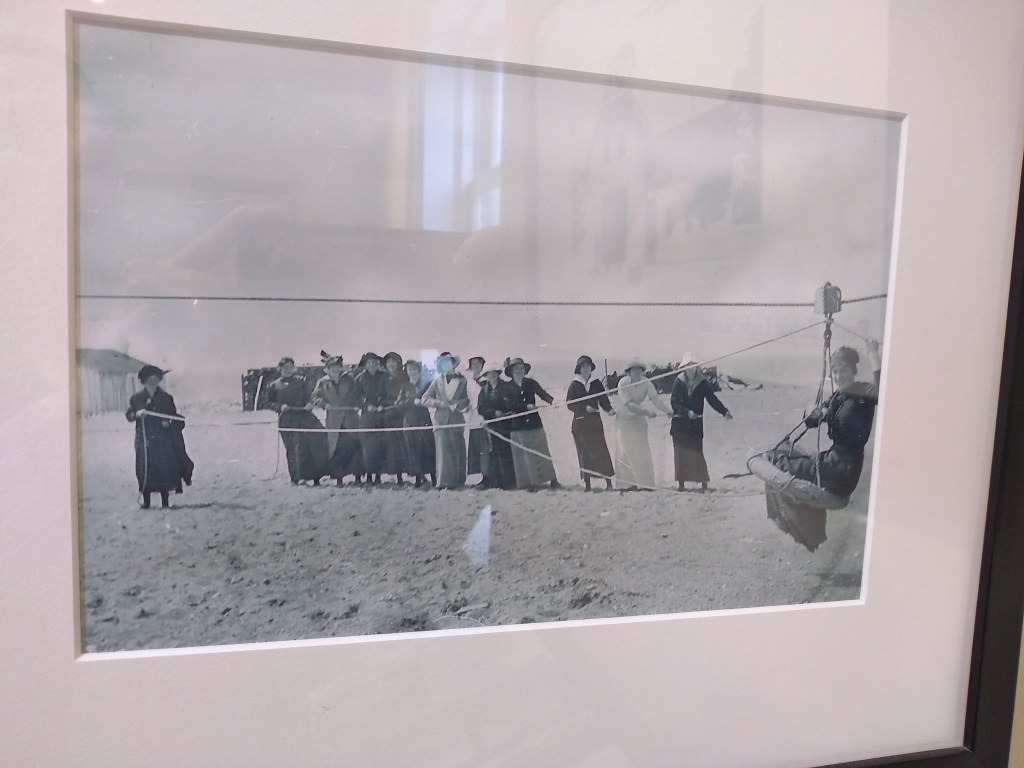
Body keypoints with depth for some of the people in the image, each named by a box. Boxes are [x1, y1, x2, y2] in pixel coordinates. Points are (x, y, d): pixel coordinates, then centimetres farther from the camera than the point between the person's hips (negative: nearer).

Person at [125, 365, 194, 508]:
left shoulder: (166, 398, 6)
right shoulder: (136, 398, 6)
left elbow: (175, 418, 9)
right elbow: (128, 414, 3)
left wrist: (168, 422, -11)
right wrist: (137, 414, -17)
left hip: (163, 440, 0)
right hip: (144, 440, 0)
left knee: (164, 469, -2)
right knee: (145, 470, -1)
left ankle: (165, 501, 7)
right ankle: (146, 501, 9)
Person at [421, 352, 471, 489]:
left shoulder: (462, 380, 9)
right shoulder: (437, 381, 11)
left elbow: (466, 400, 9)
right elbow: (425, 399, 7)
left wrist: (457, 405, -11)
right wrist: (441, 403, -7)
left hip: (457, 420, 0)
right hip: (442, 420, 0)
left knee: (458, 451, 0)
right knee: (443, 451, -7)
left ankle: (458, 482, 7)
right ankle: (444, 483, -6)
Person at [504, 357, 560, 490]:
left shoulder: (531, 383, 7)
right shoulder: (507, 388, 3)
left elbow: (543, 394, -4)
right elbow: (509, 405, -10)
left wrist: (552, 401, -24)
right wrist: (526, 406, -20)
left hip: (534, 423, 1)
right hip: (517, 427, -1)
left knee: (542, 452, 1)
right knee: (523, 455, 1)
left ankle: (553, 480, 3)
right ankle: (530, 482, 6)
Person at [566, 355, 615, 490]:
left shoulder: (597, 383, 8)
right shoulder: (574, 385, 3)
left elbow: (604, 400, 6)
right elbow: (569, 404, -1)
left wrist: (609, 409, -13)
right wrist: (585, 408, -12)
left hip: (595, 422, 1)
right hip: (580, 423, -1)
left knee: (601, 451, -6)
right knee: (584, 453, -1)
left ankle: (608, 482, -4)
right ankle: (587, 483, 7)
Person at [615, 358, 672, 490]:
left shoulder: (646, 382, -14)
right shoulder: (623, 383, -21)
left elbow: (655, 398, -27)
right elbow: (628, 404, -29)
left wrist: (667, 410, -44)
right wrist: (646, 411, -39)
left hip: (639, 419, 3)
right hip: (624, 419, -3)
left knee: (642, 449, 1)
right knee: (626, 451, -3)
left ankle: (646, 484, 7)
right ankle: (628, 484, 4)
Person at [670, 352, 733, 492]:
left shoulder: (703, 382, 1)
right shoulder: (679, 382, -1)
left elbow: (712, 399, 1)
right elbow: (674, 402, -6)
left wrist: (725, 411, -13)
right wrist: (687, 412, -20)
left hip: (695, 424, -1)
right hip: (680, 423, 1)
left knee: (697, 453, -5)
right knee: (680, 453, 3)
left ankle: (704, 483, 3)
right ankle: (681, 484, 13)